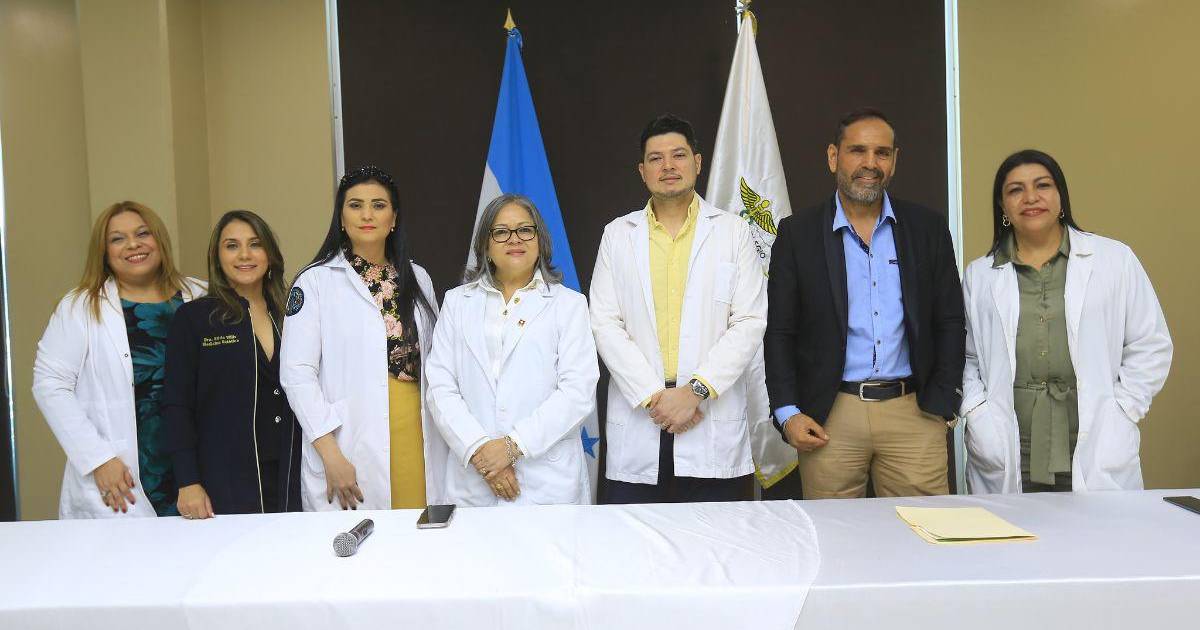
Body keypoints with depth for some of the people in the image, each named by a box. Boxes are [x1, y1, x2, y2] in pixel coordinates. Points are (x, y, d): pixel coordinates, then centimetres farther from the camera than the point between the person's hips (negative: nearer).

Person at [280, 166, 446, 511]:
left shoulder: (417, 278, 12)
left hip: (417, 438, 3)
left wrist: (445, 432, 9)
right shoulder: (316, 281, -1)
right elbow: (297, 373, -6)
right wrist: (330, 455, -12)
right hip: (350, 445, -3)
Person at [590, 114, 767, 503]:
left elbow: (749, 323, -1)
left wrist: (695, 391, -11)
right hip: (637, 429, 1)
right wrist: (653, 397, -9)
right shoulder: (618, 235, 10)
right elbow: (605, 325, 2)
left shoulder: (733, 231, 7)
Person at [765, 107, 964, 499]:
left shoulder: (928, 228, 8)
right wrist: (787, 413, -6)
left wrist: (941, 403, 1)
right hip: (829, 418, -1)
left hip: (914, 413, 1)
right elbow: (779, 332, 2)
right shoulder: (797, 233, 3)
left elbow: (950, 323, 9)